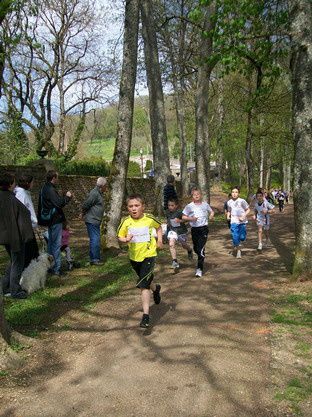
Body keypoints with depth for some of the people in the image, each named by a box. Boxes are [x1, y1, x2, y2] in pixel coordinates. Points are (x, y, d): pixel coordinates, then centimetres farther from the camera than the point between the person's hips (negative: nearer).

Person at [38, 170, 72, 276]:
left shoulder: (44, 189, 12)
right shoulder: (51, 190, -20)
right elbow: (60, 203, -24)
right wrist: (67, 196, -8)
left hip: (49, 220, 10)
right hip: (55, 220, -10)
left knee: (51, 243, 17)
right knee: (56, 244, -4)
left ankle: (50, 266, 26)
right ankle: (56, 268, 1)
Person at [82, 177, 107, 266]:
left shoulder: (99, 193, 15)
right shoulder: (94, 193, -18)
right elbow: (85, 205, -17)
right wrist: (84, 214, -3)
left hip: (96, 221, 10)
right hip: (92, 221, -10)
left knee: (94, 239, 15)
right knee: (95, 239, -7)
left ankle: (93, 258, 24)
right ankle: (95, 259, -2)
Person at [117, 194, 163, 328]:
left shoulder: (149, 219, -12)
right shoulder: (126, 222, -10)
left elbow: (159, 227, 10)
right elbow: (120, 237, -2)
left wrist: (159, 240, 1)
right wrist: (126, 239, -23)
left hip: (148, 255, -4)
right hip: (134, 257, 4)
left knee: (143, 285, -13)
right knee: (145, 280, 24)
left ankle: (146, 315, -4)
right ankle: (155, 288, 59)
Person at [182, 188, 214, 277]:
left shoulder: (205, 204, 3)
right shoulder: (189, 206, 0)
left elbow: (211, 211, 19)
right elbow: (183, 217, 3)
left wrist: (211, 215, -4)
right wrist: (191, 218, -15)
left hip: (204, 228, -2)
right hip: (194, 229, 2)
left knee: (201, 248, -12)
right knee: (196, 249, 12)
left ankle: (199, 268, -8)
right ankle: (201, 259, 45)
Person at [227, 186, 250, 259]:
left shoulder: (242, 201, -7)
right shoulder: (229, 202, 4)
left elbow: (248, 210, 0)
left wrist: (243, 216, -14)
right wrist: (228, 216, 0)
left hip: (242, 222, -2)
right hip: (234, 222, 2)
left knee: (242, 238, 0)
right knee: (235, 237, -10)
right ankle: (238, 250, 10)